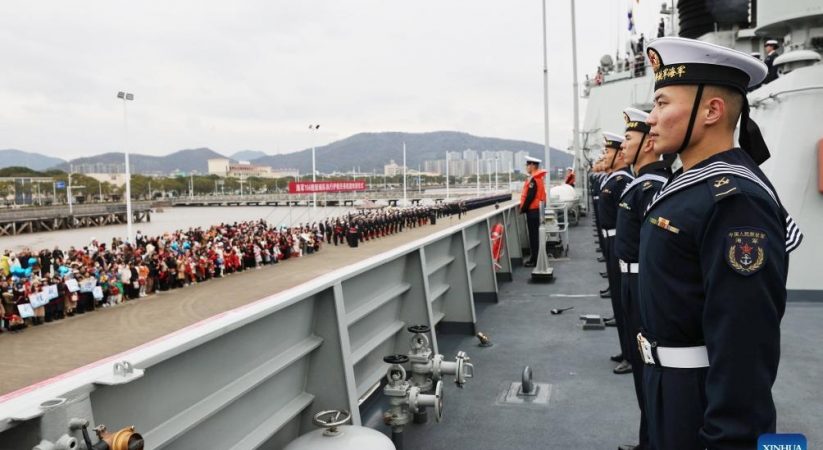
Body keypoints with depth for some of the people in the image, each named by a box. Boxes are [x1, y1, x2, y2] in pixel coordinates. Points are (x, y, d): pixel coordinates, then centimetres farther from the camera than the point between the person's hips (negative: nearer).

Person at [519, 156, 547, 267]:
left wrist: (523, 209, -12)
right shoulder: (538, 178, 13)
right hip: (536, 209, 10)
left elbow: (530, 197, -21)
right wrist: (524, 208, 15)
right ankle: (534, 258, 20)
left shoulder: (533, 180, -18)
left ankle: (534, 260, 1)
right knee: (534, 235, 14)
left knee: (533, 236, -4)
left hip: (532, 210, -10)